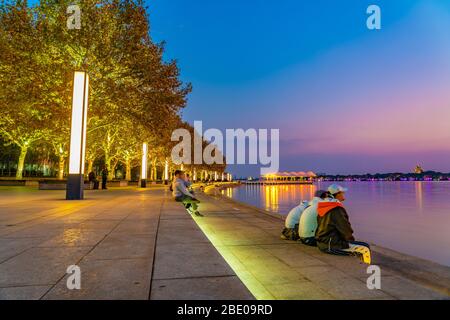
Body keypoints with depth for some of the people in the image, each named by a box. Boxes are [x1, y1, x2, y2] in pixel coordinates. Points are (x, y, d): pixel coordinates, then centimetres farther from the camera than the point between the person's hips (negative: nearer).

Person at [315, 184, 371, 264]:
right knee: (365, 248, -10)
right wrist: (351, 239, 7)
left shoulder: (323, 208, 10)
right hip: (331, 245, -10)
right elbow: (345, 228, -13)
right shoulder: (337, 209, -17)